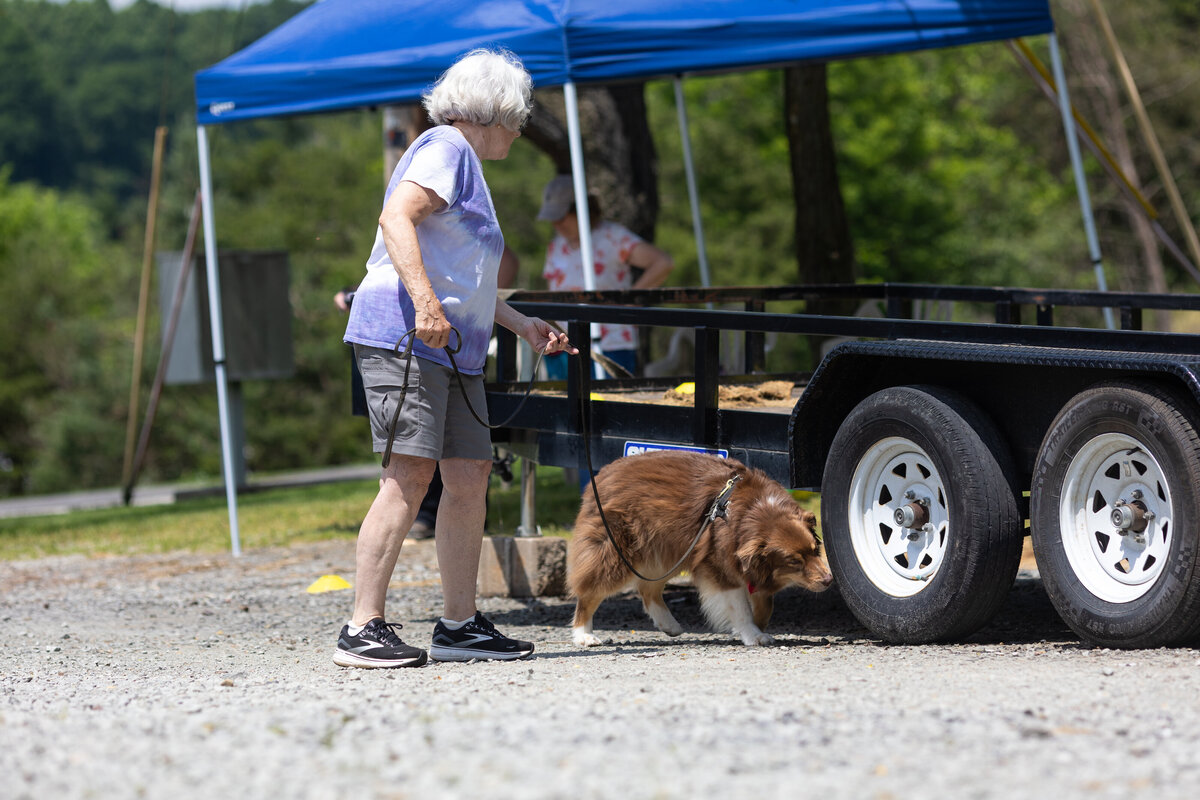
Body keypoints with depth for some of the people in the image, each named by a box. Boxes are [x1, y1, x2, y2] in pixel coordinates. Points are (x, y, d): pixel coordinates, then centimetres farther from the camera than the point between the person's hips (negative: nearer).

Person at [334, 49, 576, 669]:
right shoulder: (445, 148, -5)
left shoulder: (467, 163, 27)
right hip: (404, 335, -11)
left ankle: (459, 624, 11)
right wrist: (425, 303, -30)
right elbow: (396, 217, -21)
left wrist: (524, 326, 35)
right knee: (410, 475, -16)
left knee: (470, 476, 6)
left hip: (451, 350, 11)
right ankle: (363, 630, -19)